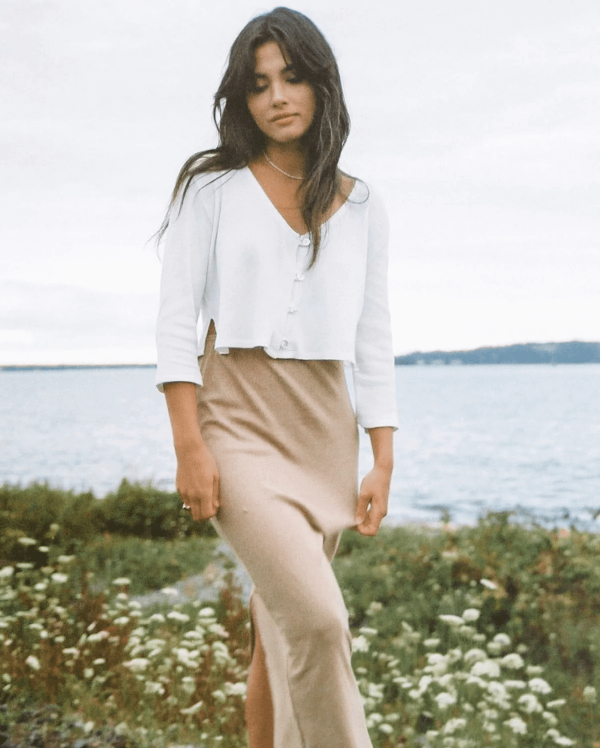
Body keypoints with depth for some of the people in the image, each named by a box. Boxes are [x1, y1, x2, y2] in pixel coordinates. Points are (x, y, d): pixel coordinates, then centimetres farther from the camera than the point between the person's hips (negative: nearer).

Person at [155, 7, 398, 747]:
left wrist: (383, 464, 4)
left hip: (323, 432, 4)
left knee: (280, 635, 9)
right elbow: (177, 319, -3)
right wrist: (189, 447, -12)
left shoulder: (361, 208, 11)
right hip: (237, 424, -3)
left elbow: (373, 341, 10)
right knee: (317, 621, -20)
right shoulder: (212, 187, 3)